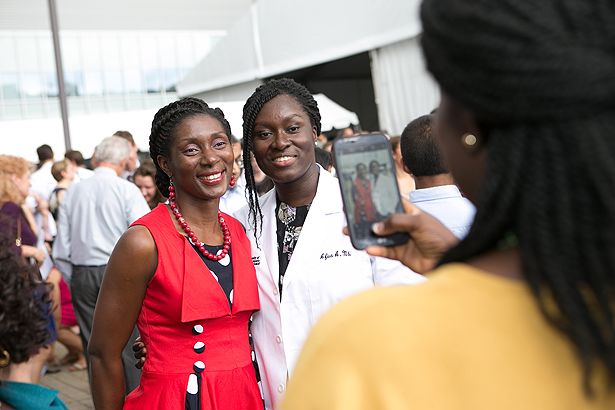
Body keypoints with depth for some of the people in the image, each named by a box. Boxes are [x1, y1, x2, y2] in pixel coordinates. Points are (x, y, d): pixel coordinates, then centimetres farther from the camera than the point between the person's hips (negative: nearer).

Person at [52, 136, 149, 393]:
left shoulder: (73, 192, 5)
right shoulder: (126, 190, -7)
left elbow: (61, 248, 8)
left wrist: (73, 280, 17)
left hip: (82, 276, 4)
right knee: (128, 344, 4)